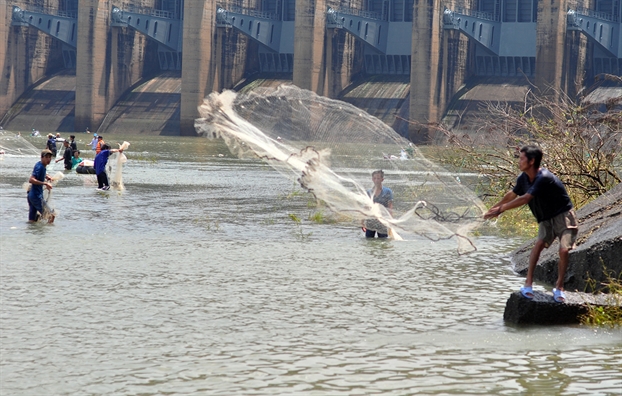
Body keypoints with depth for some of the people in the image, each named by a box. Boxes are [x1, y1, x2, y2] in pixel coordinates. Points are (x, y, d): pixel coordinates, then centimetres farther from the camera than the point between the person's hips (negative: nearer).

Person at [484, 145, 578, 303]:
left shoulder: (544, 178, -29)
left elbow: (525, 199, -30)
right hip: (546, 219, 7)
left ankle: (559, 287, -2)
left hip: (563, 216, -7)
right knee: (539, 243, -17)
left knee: (564, 250, -19)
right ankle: (528, 283, -15)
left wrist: (501, 209, -24)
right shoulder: (524, 178, -3)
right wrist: (494, 207, 30)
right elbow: (512, 195, 18)